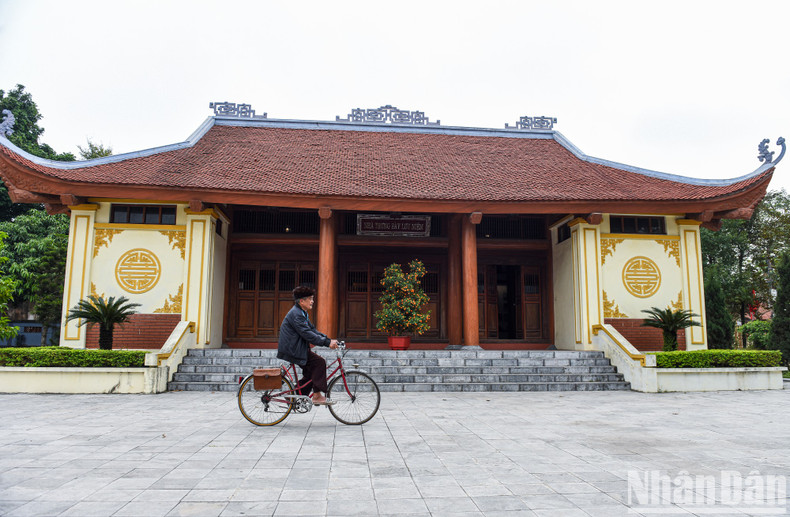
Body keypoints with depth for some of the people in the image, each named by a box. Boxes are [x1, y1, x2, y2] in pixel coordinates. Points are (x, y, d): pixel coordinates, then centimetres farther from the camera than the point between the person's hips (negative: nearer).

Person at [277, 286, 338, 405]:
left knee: (311, 370, 11)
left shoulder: (302, 313, 16)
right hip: (292, 350, -10)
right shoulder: (296, 314, -18)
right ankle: (317, 396, -11)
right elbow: (307, 334, -26)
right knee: (319, 362, -14)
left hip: (295, 348, 10)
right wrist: (327, 342, -26)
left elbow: (312, 330, 14)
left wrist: (329, 340, 2)